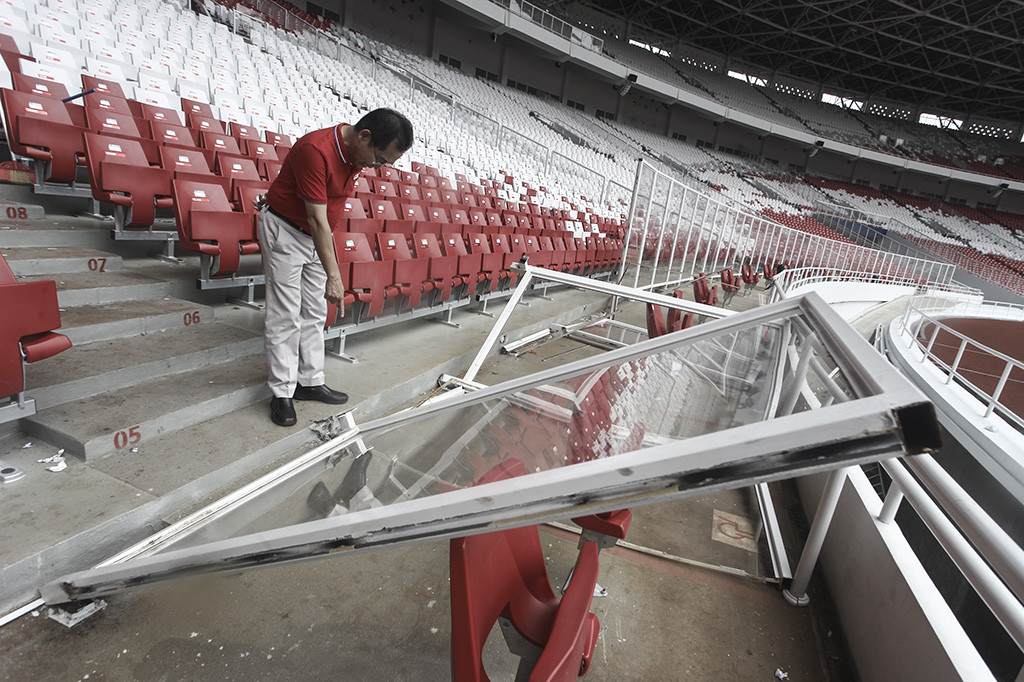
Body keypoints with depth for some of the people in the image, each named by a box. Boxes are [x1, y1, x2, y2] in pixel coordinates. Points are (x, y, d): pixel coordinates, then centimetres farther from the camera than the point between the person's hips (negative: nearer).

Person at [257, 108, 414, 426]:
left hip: (316, 234, 8)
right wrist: (333, 276, -31)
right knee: (285, 316, -5)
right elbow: (317, 218, -31)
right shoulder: (315, 149, -29)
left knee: (314, 313, 10)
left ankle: (310, 381, 19)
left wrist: (330, 244, 15)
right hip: (285, 230, -8)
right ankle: (282, 392, 5)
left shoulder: (357, 153, -3)